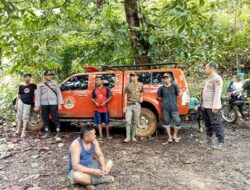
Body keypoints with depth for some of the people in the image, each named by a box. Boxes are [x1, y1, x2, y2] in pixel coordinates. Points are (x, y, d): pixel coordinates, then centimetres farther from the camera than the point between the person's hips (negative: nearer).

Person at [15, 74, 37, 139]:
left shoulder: (32, 85, 3)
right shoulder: (21, 86, 8)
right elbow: (18, 95, 11)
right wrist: (16, 104, 8)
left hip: (28, 104, -2)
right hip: (21, 101, 2)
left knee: (25, 117, -5)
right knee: (19, 115, 3)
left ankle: (23, 132, -5)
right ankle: (18, 129, 14)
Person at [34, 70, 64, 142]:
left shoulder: (55, 84, 9)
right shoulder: (40, 85, 11)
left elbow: (59, 94, 5)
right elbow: (38, 95, 8)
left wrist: (60, 103, -3)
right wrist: (37, 105, 1)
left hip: (53, 104, -2)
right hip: (44, 104, 3)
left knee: (55, 119, -7)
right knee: (45, 119, 10)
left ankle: (58, 134, -5)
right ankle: (47, 132, 25)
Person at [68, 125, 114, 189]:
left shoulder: (94, 141, -8)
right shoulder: (76, 145, -27)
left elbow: (100, 155, -4)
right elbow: (75, 166, -32)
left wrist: (103, 166, -25)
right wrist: (93, 171, -37)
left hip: (90, 165, 6)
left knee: (109, 162, -4)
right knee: (76, 176, -40)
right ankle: (103, 178, -21)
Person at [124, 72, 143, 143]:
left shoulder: (140, 85, 10)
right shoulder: (128, 86, 6)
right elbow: (126, 96, 5)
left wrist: (141, 98, -3)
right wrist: (125, 106, -3)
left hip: (137, 105, 1)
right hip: (129, 105, -1)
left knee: (135, 121, 5)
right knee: (128, 121, -5)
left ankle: (133, 136, 15)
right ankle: (128, 137, 3)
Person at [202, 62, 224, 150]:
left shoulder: (216, 78, -13)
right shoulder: (208, 79, 18)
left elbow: (217, 93, -20)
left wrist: (215, 106, -24)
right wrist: (203, 104, 19)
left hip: (212, 106, -10)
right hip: (206, 106, 10)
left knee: (216, 124, -6)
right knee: (207, 123, 18)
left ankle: (220, 142, 3)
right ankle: (209, 139, 31)